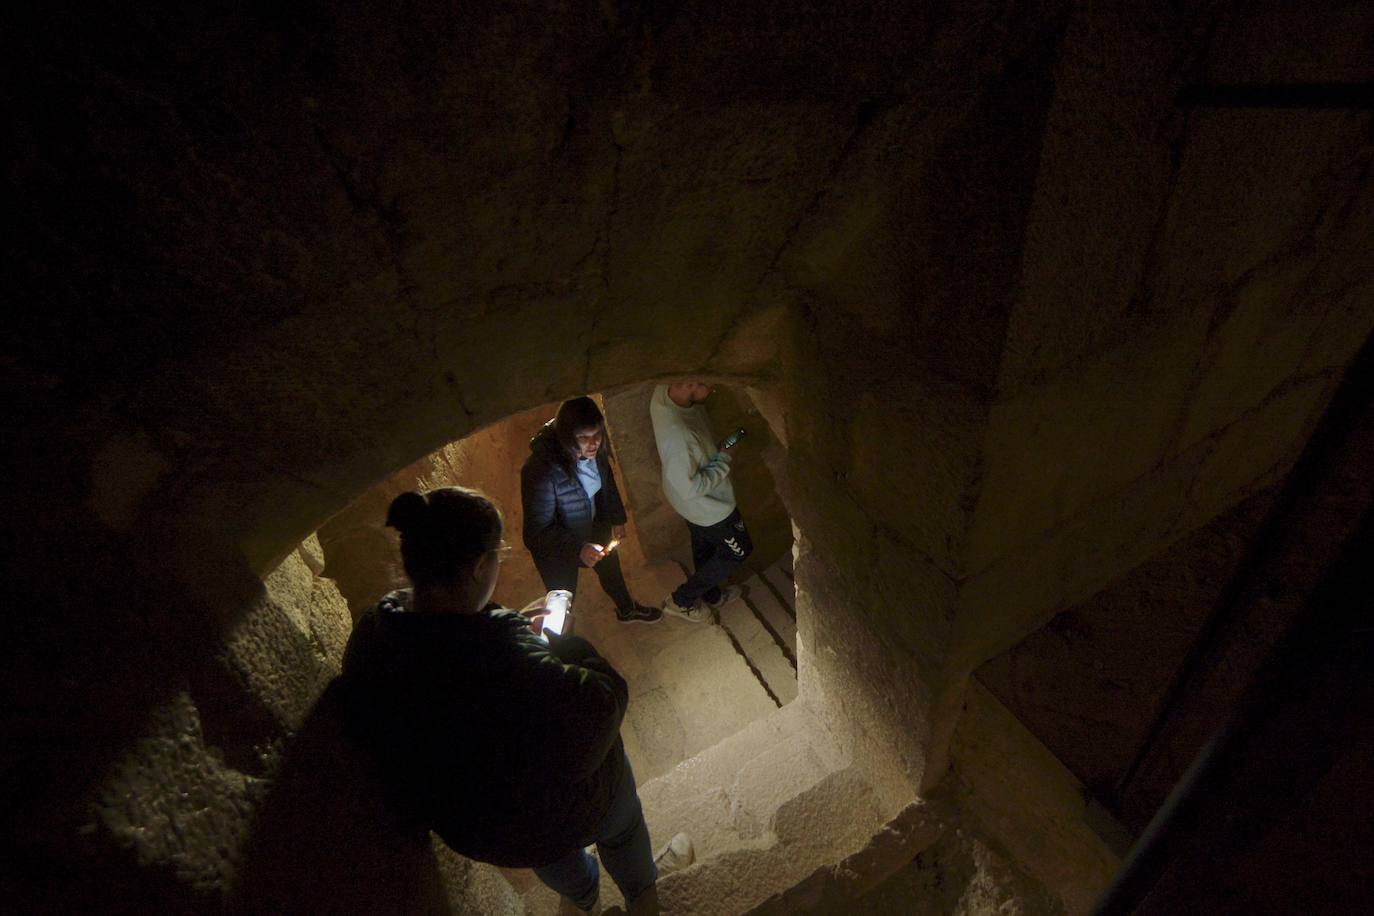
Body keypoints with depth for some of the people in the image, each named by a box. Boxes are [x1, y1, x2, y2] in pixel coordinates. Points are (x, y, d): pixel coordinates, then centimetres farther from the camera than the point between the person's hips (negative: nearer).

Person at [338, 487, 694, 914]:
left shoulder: (371, 634, -22)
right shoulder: (504, 662, -46)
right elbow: (602, 704, -34)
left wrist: (519, 633, -4)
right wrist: (568, 645, -17)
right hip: (555, 812, -5)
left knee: (554, 856, 40)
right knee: (621, 828, 32)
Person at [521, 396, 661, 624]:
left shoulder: (594, 450, -22)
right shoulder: (540, 469, -40)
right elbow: (538, 530, -31)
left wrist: (617, 519, 1)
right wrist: (578, 548, -42)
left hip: (594, 527, 6)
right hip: (556, 546, -6)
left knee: (610, 567, 31)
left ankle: (627, 609, 63)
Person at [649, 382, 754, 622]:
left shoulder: (664, 392, -17)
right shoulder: (676, 432, -44)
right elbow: (690, 488, -32)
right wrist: (723, 459, -21)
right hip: (707, 506, -8)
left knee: (703, 546, 29)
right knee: (738, 550, 17)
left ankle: (711, 595, 56)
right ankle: (681, 600, 27)